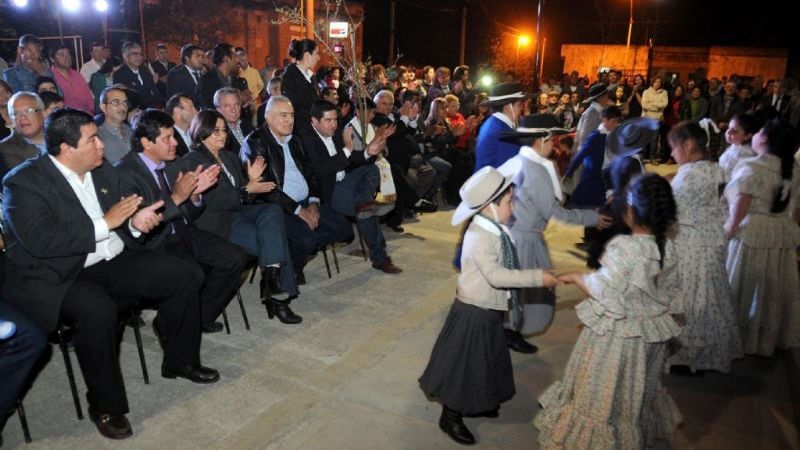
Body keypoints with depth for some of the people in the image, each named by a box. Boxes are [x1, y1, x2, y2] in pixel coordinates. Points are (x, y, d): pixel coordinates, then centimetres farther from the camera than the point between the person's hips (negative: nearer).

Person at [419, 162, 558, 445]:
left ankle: (477, 403, 46)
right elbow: (496, 275, -37)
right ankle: (450, 417, 23)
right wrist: (538, 277, -35)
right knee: (464, 364, 6)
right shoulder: (479, 236, -28)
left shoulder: (495, 229, 0)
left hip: (489, 309, 9)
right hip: (474, 311, -9)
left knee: (486, 360, 25)